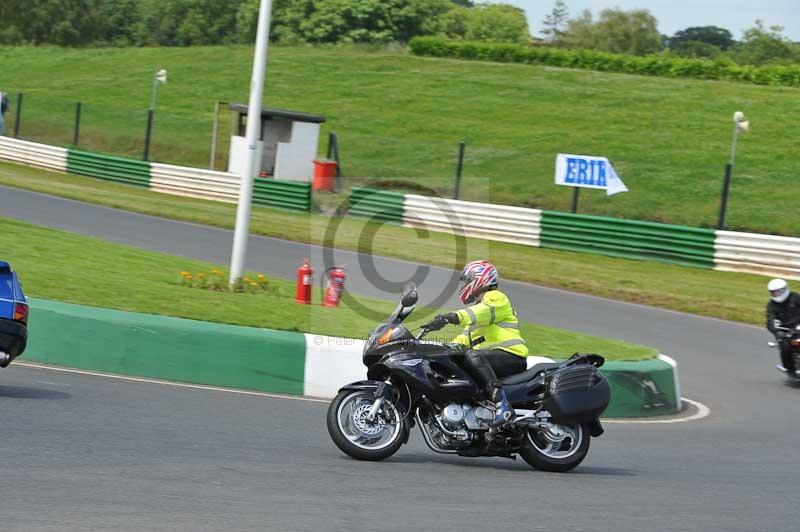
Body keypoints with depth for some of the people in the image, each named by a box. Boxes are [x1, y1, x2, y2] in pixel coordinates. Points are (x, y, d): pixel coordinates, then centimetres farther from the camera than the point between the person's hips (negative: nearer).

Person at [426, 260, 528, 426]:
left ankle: (501, 402, -48)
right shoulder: (476, 305, 31)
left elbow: (486, 311, -25)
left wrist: (454, 316, -40)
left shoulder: (496, 297, 0)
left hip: (510, 355, -10)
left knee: (472, 356, -36)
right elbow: (464, 339, 26)